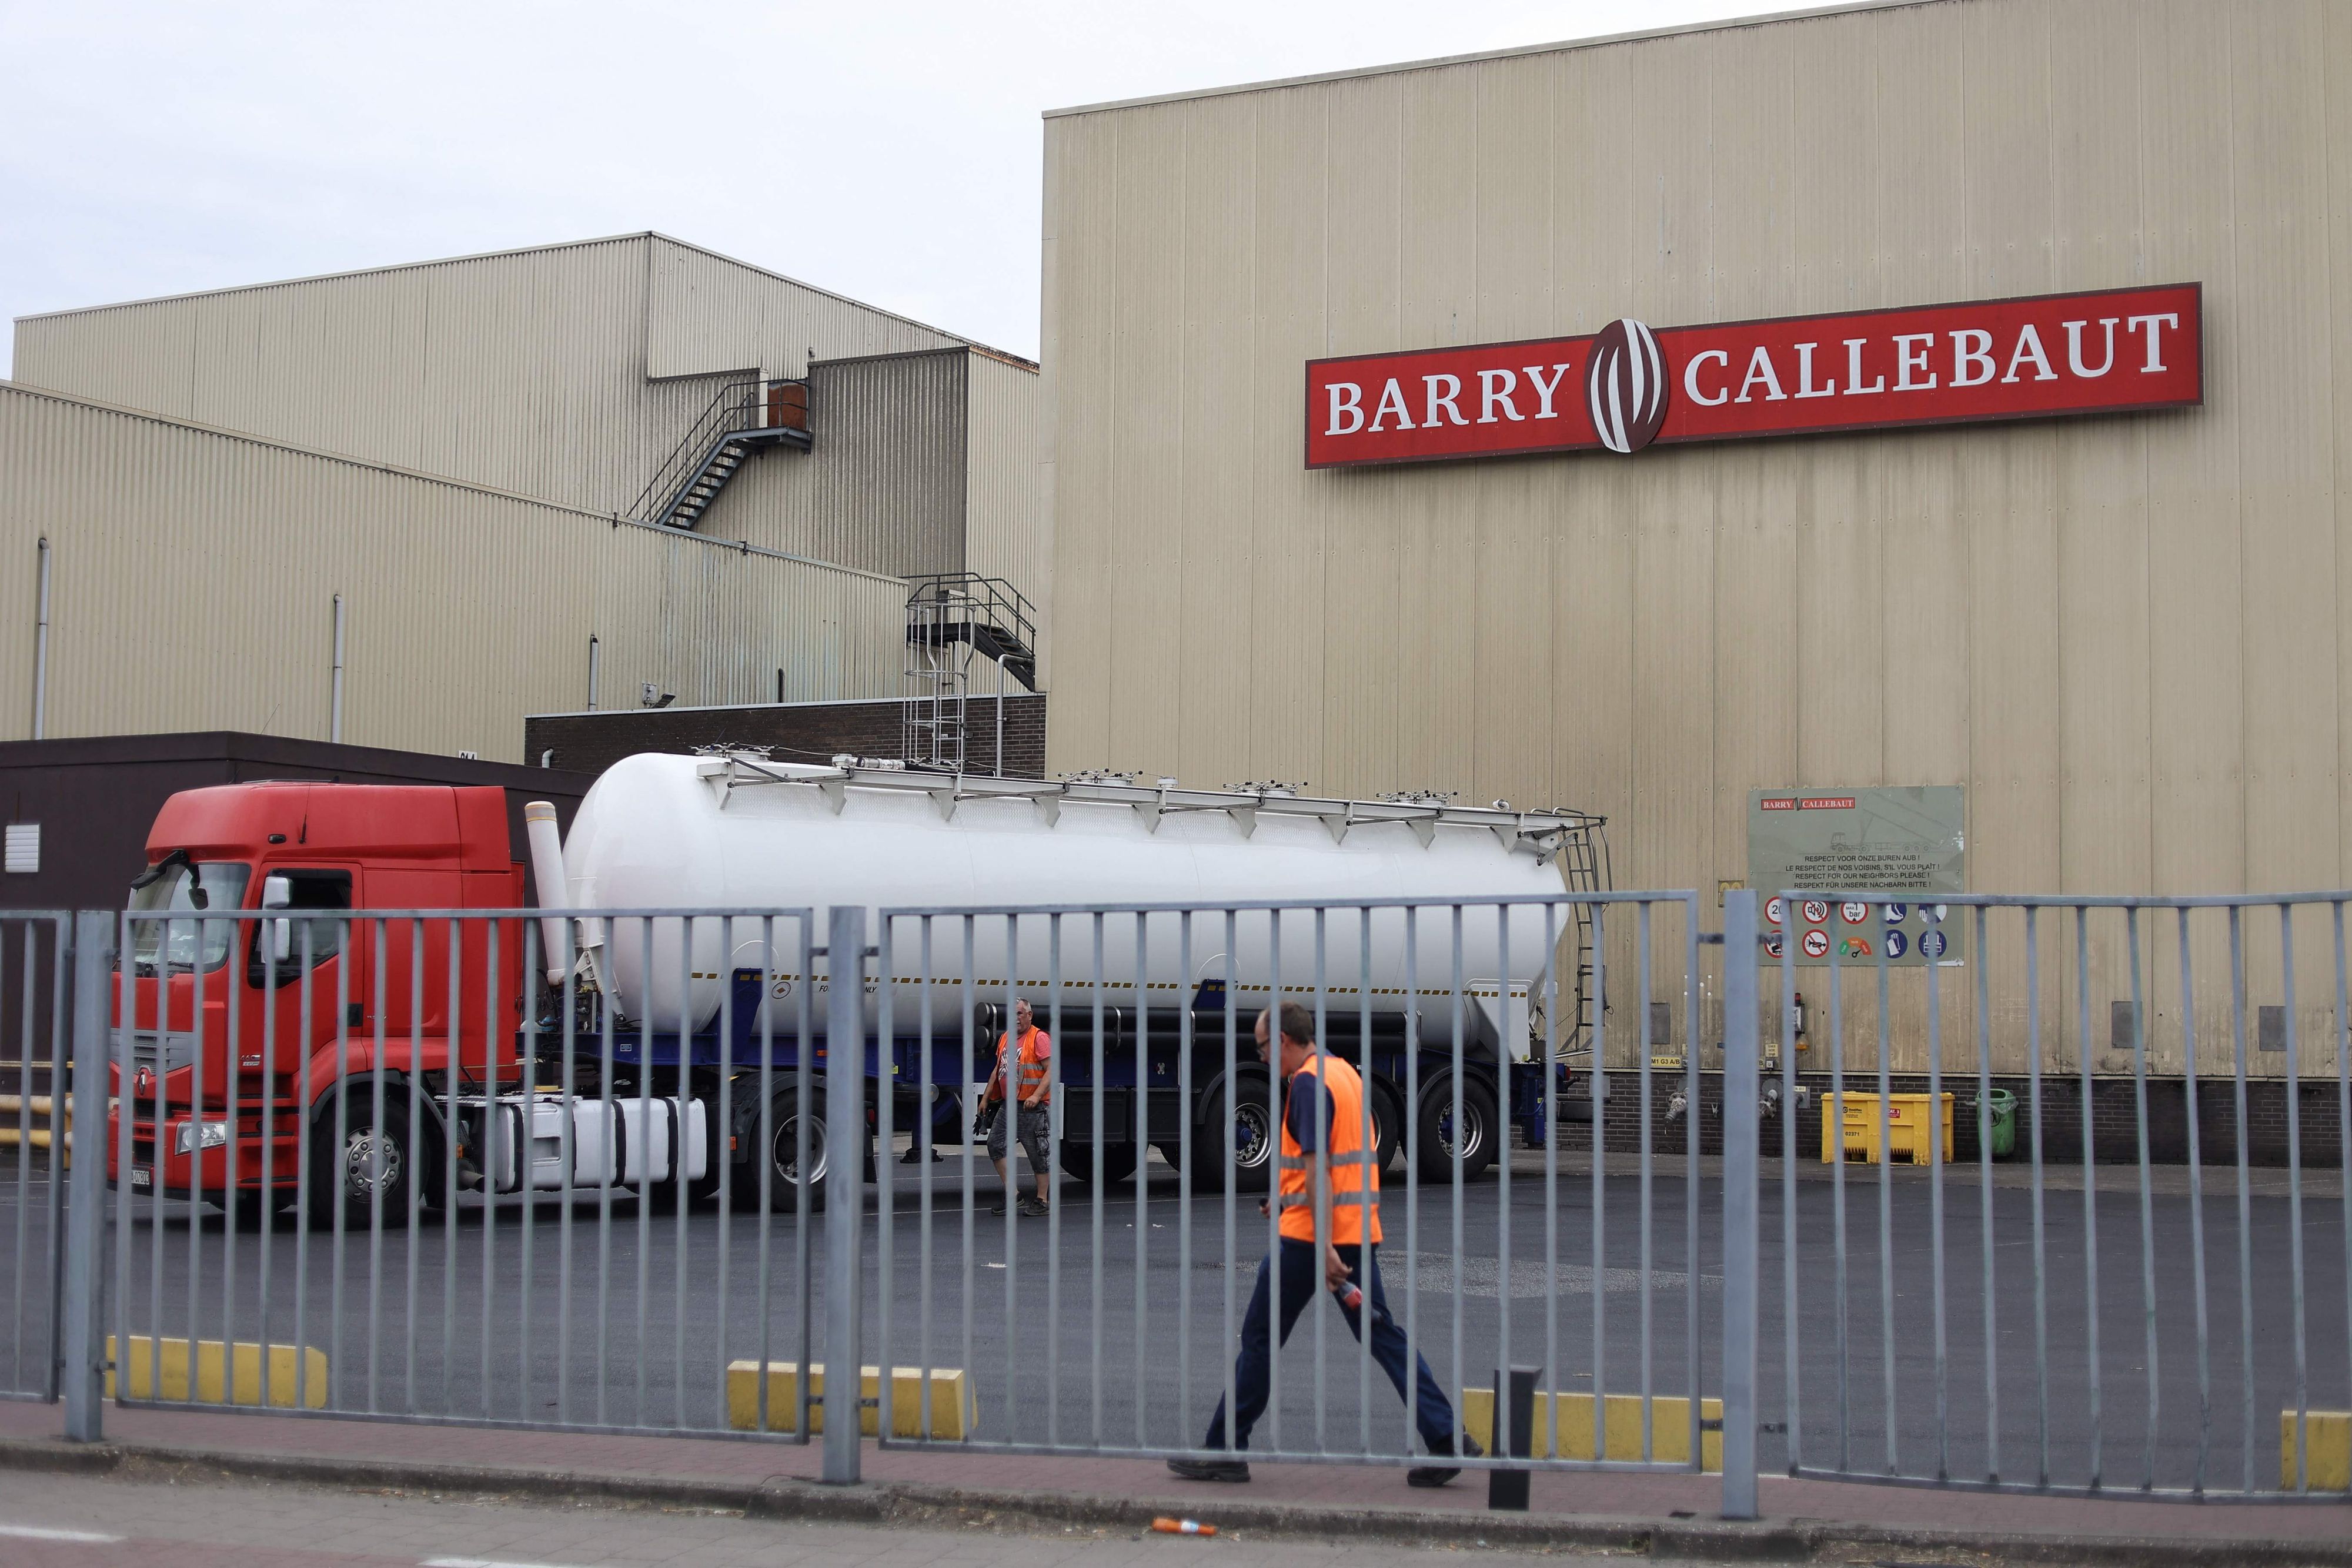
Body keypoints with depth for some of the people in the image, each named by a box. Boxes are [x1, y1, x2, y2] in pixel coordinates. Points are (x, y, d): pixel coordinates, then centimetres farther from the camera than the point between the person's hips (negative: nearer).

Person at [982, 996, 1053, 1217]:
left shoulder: (1039, 1038, -8)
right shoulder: (1005, 1038, 15)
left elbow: (1051, 1070, -16)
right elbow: (998, 1071, 24)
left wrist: (1037, 1095, -27)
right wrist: (985, 1098, 21)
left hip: (1033, 1108, -8)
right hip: (1009, 1105, 8)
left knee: (1039, 1152, 0)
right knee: (995, 1144, 2)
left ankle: (1043, 1201, 8)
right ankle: (1011, 1194, 10)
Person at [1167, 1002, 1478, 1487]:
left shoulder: (1307, 1083, -13)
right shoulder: (1344, 1072, 15)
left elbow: (1317, 1168, -21)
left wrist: (1324, 1247, -25)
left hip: (1312, 1234, -9)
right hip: (1361, 1230, 9)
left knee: (1260, 1338, 3)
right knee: (1381, 1335, 8)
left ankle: (1225, 1451, 10)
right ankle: (1446, 1438, -2)